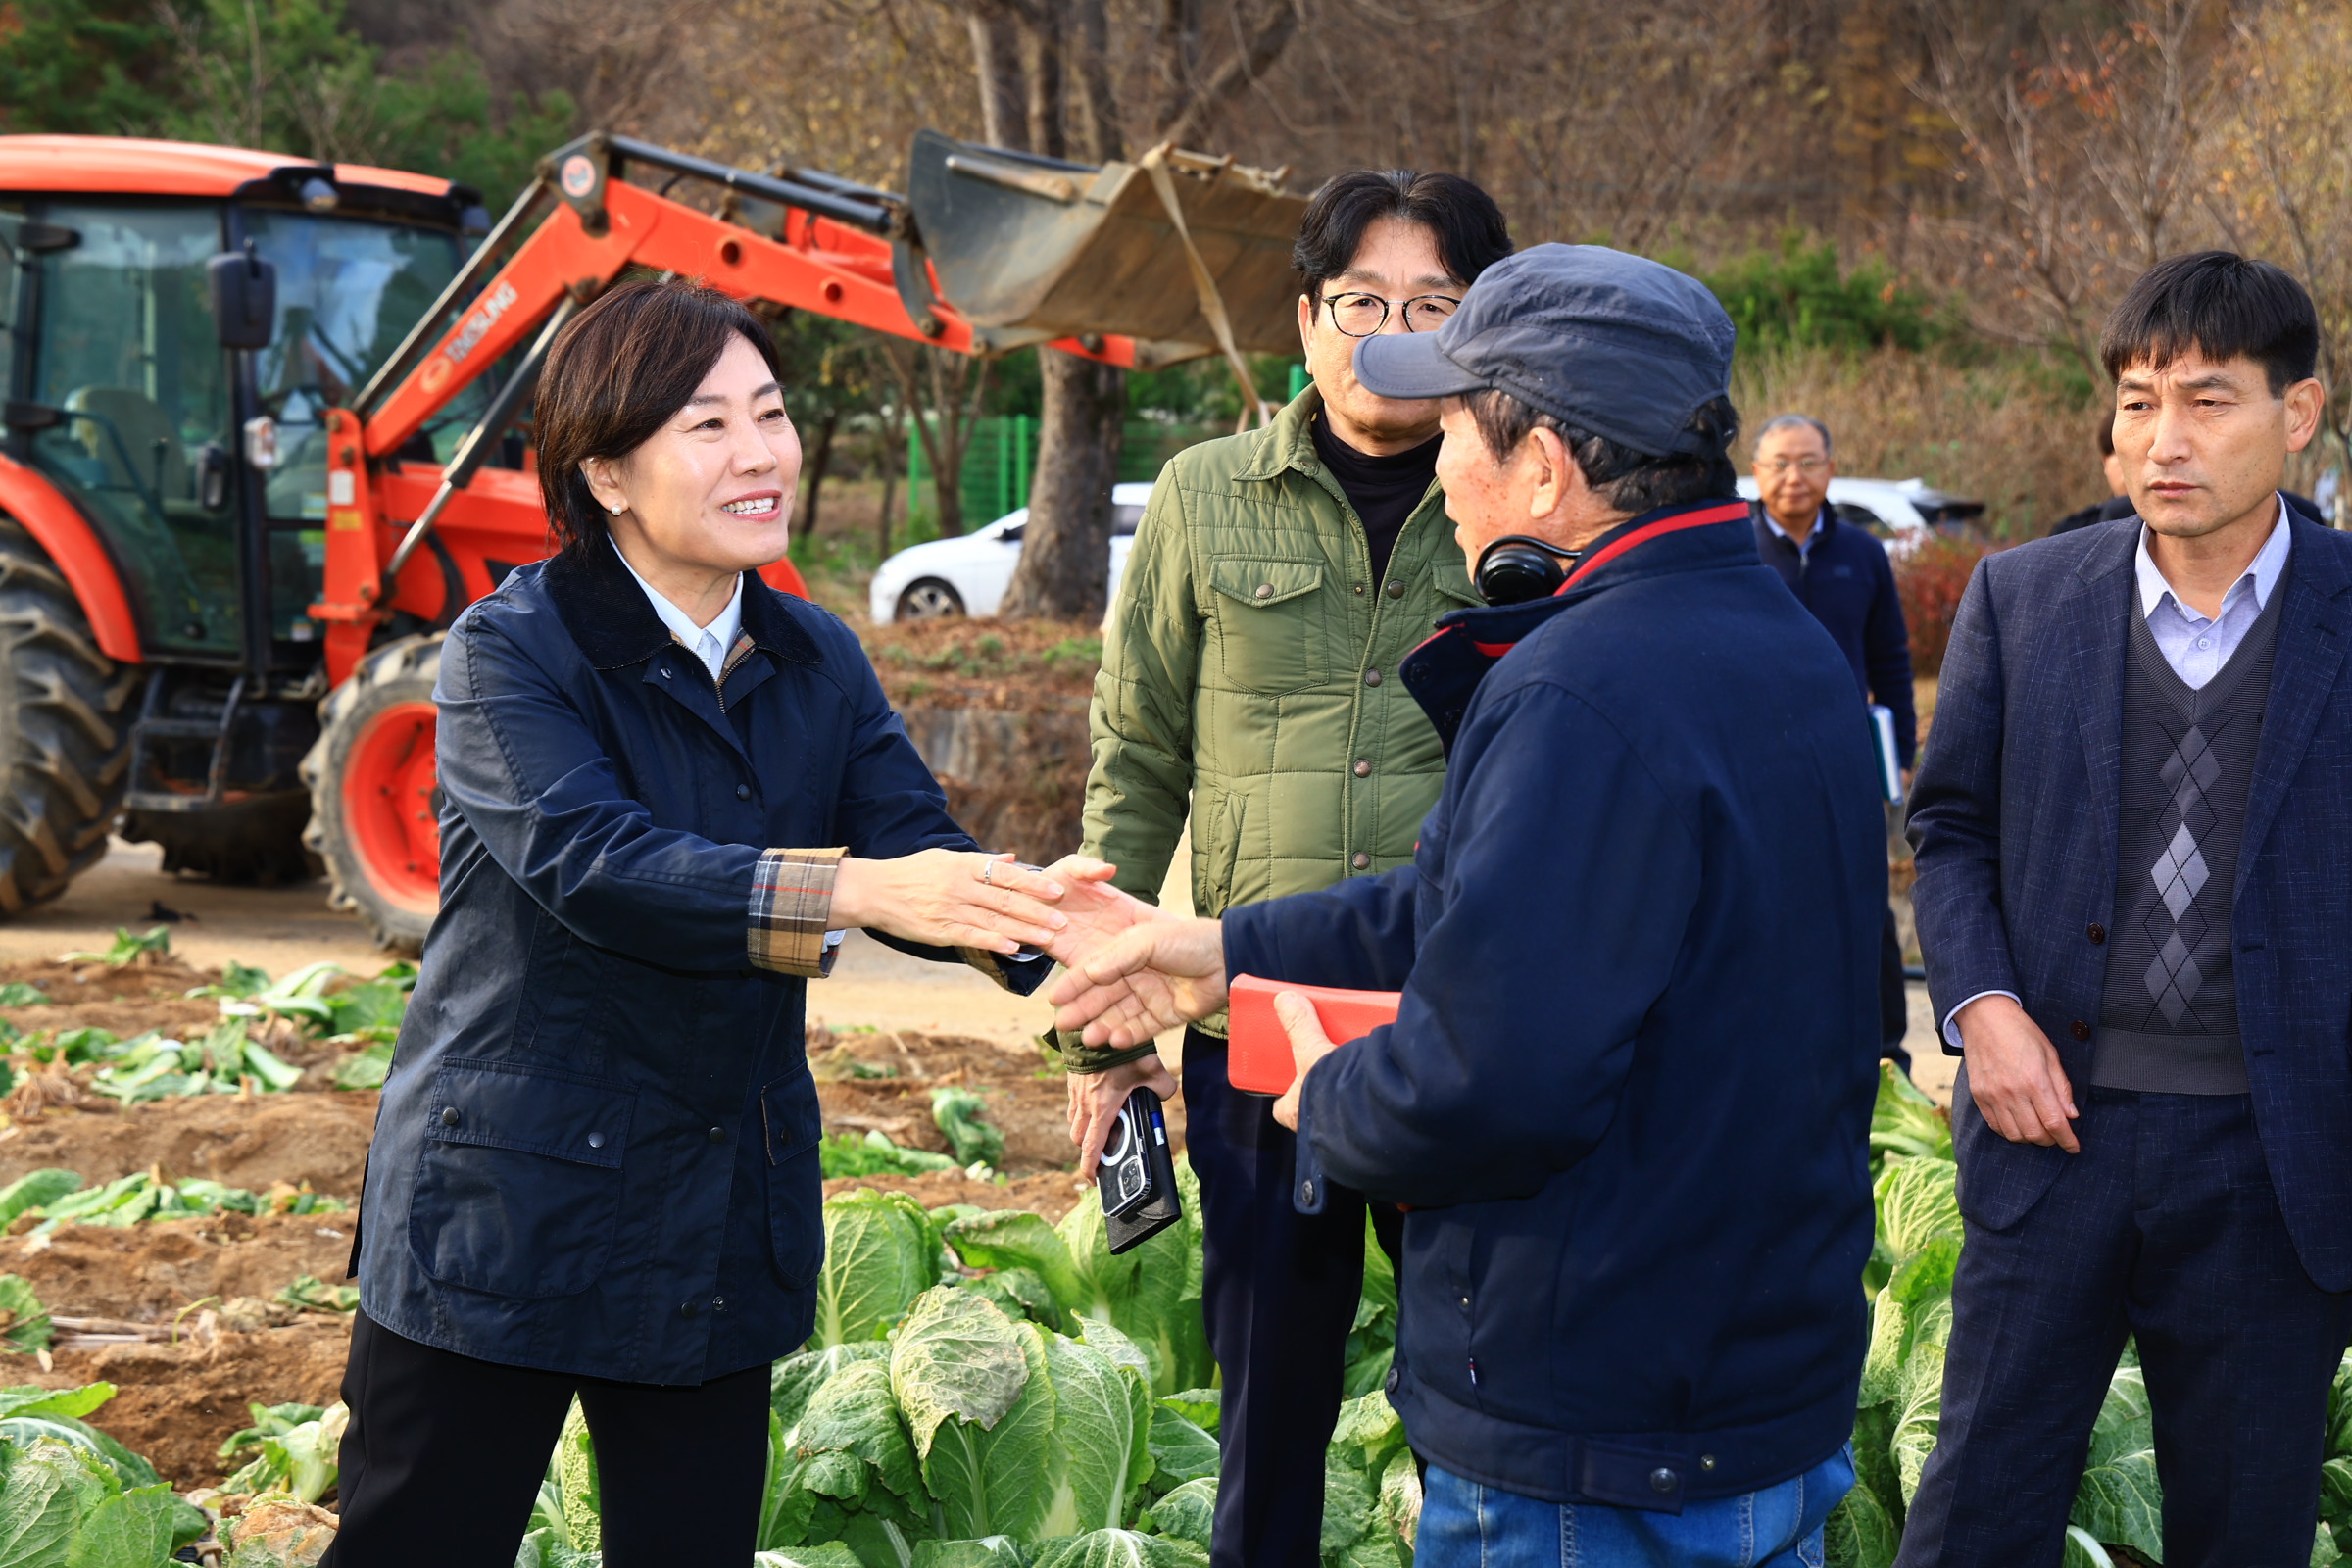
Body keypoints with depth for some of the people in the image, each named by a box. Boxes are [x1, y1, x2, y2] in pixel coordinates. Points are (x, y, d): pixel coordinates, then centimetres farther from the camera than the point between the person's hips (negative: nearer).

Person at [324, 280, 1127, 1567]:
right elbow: (591, 860, -28)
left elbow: (916, 846, -6)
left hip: (724, 1230, 6)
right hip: (504, 1214, -5)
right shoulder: (508, 653, -11)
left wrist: (1024, 911, -30)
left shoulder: (815, 664, 7)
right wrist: (852, 890, -41)